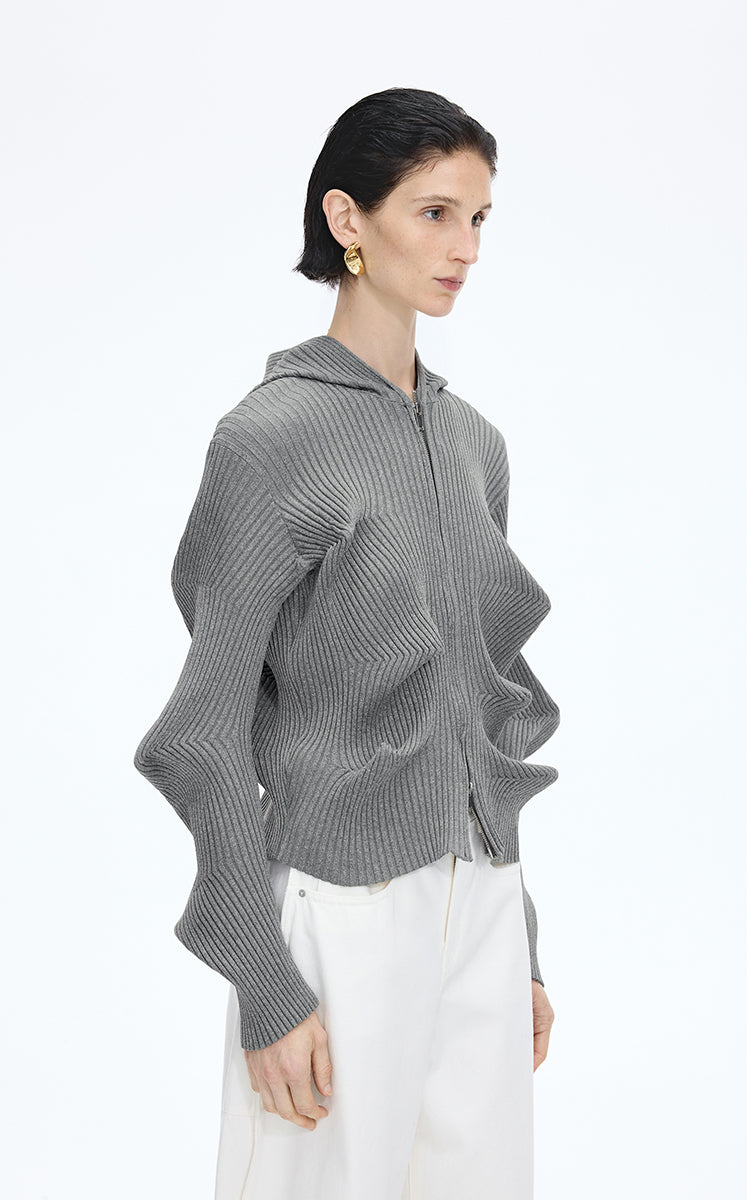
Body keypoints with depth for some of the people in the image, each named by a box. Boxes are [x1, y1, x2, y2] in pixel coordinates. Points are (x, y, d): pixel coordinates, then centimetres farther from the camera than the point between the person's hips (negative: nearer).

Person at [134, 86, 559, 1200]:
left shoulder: (473, 440, 9)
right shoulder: (273, 438, -12)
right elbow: (211, 732, -12)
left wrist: (521, 943, 15)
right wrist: (267, 988, -13)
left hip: (479, 906, 7)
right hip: (345, 912, -6)